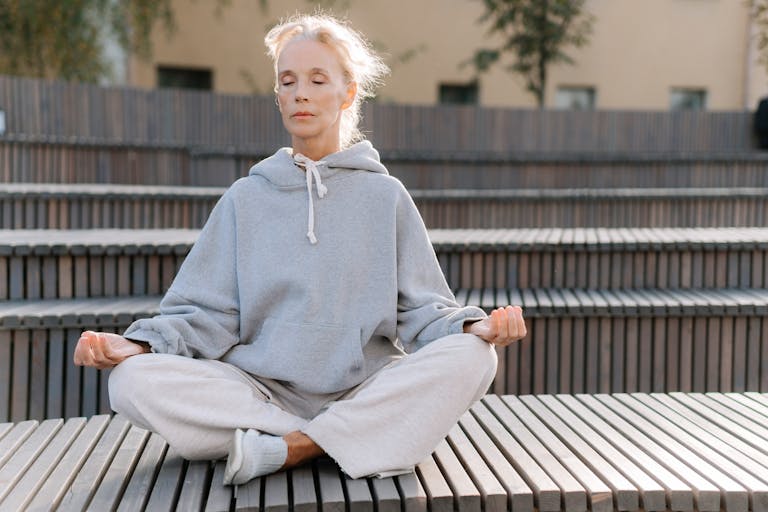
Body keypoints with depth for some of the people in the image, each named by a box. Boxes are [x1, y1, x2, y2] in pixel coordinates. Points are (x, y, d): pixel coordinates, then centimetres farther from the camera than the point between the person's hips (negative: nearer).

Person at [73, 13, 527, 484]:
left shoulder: (386, 195, 9)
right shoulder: (246, 199, 11)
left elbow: (420, 309, 3)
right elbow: (206, 314, 5)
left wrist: (473, 326, -18)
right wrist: (137, 344, -13)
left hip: (367, 392, 0)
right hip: (262, 390, 1)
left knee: (470, 357, -27)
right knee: (134, 379, -23)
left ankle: (280, 448, -24)